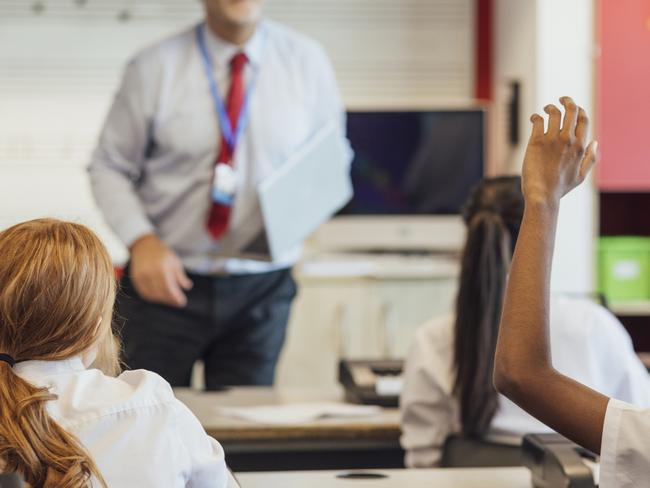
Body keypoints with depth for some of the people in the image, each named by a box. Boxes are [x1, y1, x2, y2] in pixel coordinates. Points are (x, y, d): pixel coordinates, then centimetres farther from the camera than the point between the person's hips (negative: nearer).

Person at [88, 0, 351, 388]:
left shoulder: (306, 61, 1)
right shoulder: (155, 68, -5)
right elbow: (110, 168, 0)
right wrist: (141, 240, -16)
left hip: (261, 289, 2)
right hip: (169, 283, -1)